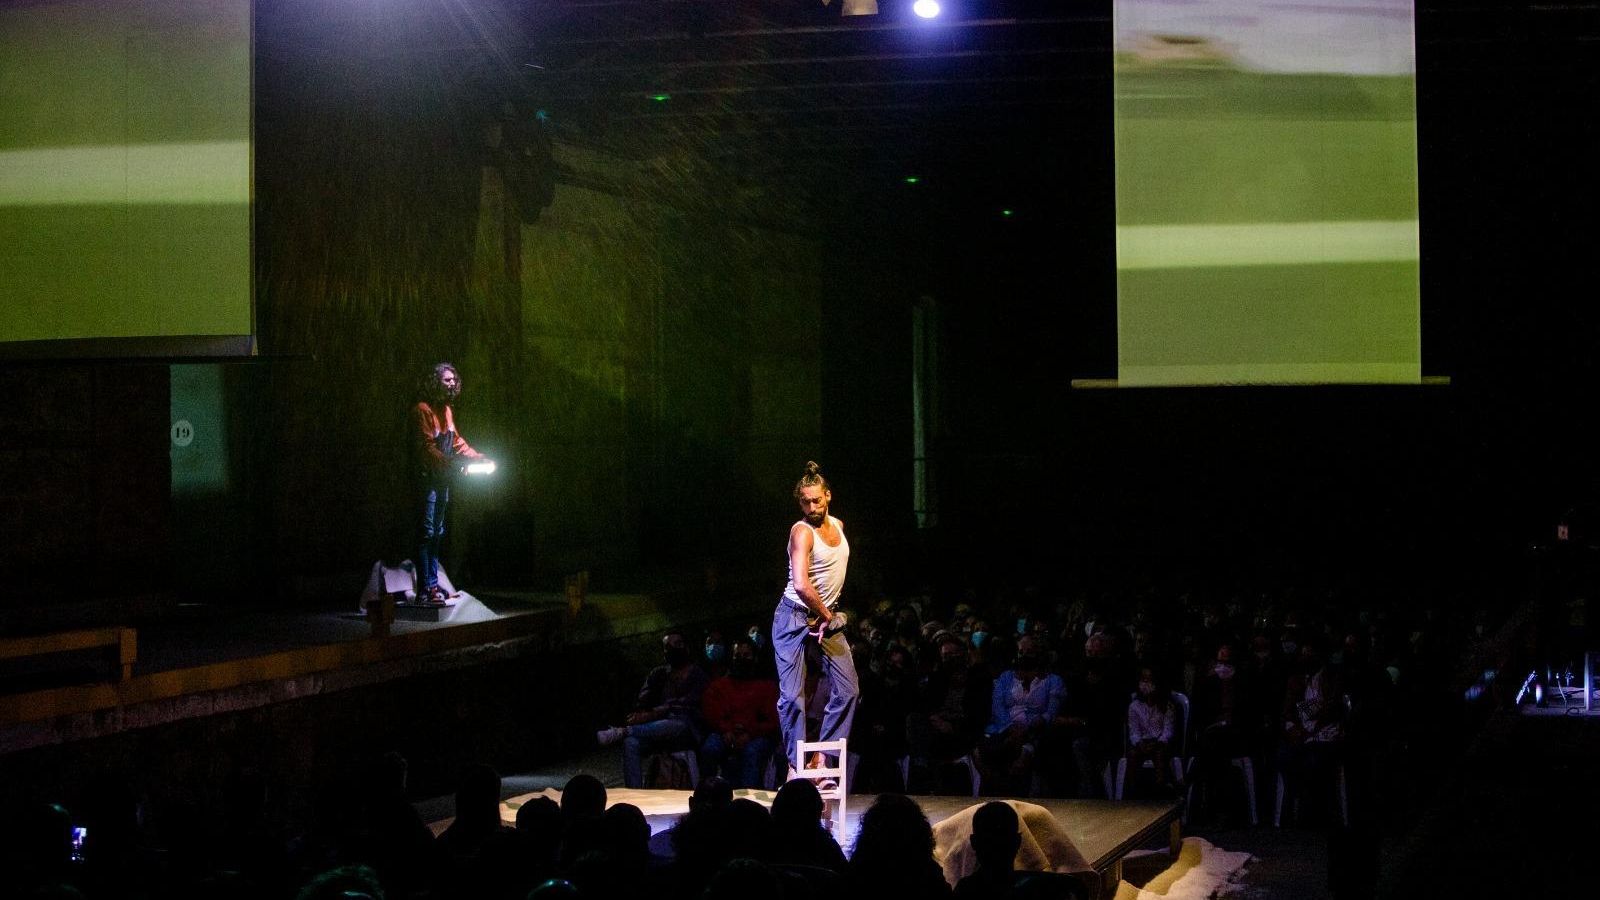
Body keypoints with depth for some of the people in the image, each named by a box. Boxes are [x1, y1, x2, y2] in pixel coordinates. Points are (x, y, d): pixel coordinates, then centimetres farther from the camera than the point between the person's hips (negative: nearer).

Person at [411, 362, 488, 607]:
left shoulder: (446, 410, 14)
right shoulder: (423, 409, -14)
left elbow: (456, 441, 20)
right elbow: (427, 447, -20)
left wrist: (476, 456, 8)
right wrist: (452, 464, -28)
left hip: (442, 479, 9)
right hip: (427, 478, -9)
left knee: (437, 533, 12)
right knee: (427, 532, -10)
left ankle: (432, 585, 19)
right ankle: (426, 589, -9)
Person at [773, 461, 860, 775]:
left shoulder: (838, 525, 8)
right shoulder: (802, 531, -17)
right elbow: (801, 585, -29)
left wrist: (829, 615, 10)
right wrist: (826, 616, -17)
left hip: (827, 616, 7)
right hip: (795, 616, -7)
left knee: (848, 689, 0)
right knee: (792, 695, -8)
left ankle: (823, 754, 8)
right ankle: (796, 764, 0)